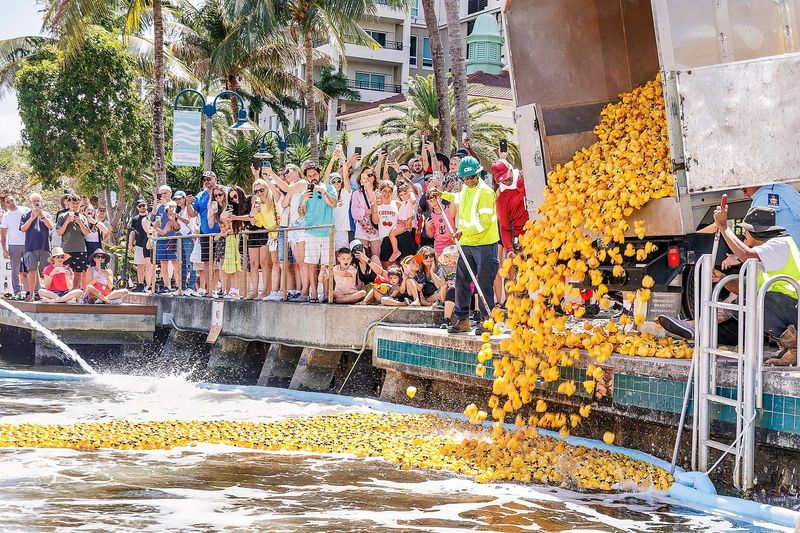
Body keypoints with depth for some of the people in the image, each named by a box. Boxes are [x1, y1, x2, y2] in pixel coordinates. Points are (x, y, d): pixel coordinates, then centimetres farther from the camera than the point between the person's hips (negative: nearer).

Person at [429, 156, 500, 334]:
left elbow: (485, 222, -21)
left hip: (485, 244, -8)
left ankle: (487, 319, 6)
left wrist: (464, 232, -26)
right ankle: (463, 320, 18)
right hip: (466, 244, 8)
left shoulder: (485, 192, -14)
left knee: (484, 283, -4)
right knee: (461, 281, 9)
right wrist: (442, 195, 33)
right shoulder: (466, 189, 11)